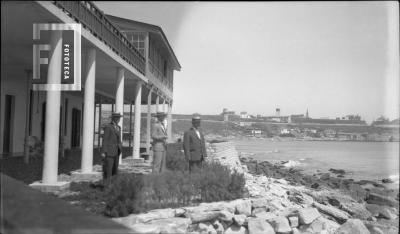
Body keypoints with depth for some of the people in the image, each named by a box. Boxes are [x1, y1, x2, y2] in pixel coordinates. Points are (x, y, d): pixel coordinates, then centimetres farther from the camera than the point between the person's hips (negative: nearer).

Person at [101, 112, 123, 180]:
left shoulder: (118, 127, 14)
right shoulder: (108, 127, -10)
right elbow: (105, 140, -13)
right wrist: (103, 152, -16)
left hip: (116, 152, 8)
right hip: (109, 151, -8)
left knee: (115, 170, 9)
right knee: (108, 169, -6)